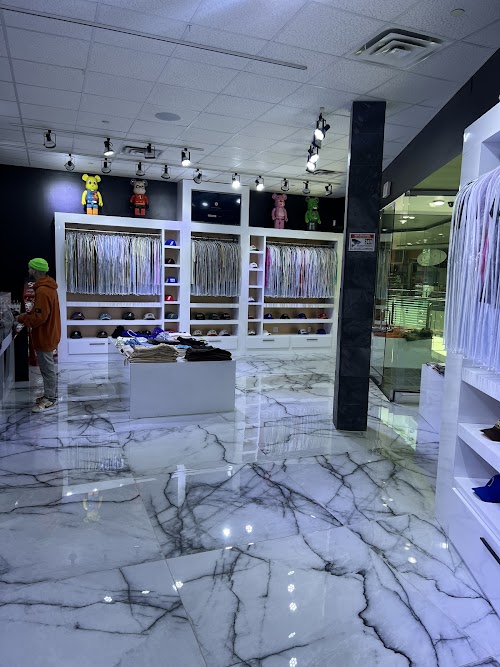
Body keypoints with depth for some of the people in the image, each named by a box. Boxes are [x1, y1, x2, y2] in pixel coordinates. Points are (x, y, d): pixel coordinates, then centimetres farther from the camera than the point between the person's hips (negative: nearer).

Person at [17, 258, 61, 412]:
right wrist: (27, 315, 7)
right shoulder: (48, 286, 9)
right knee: (48, 367, 18)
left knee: (47, 368, 1)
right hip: (48, 334, 10)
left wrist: (22, 319, -11)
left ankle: (50, 400, 11)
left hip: (44, 337, -10)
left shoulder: (42, 291, -24)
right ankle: (51, 394, 29)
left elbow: (39, 317, -25)